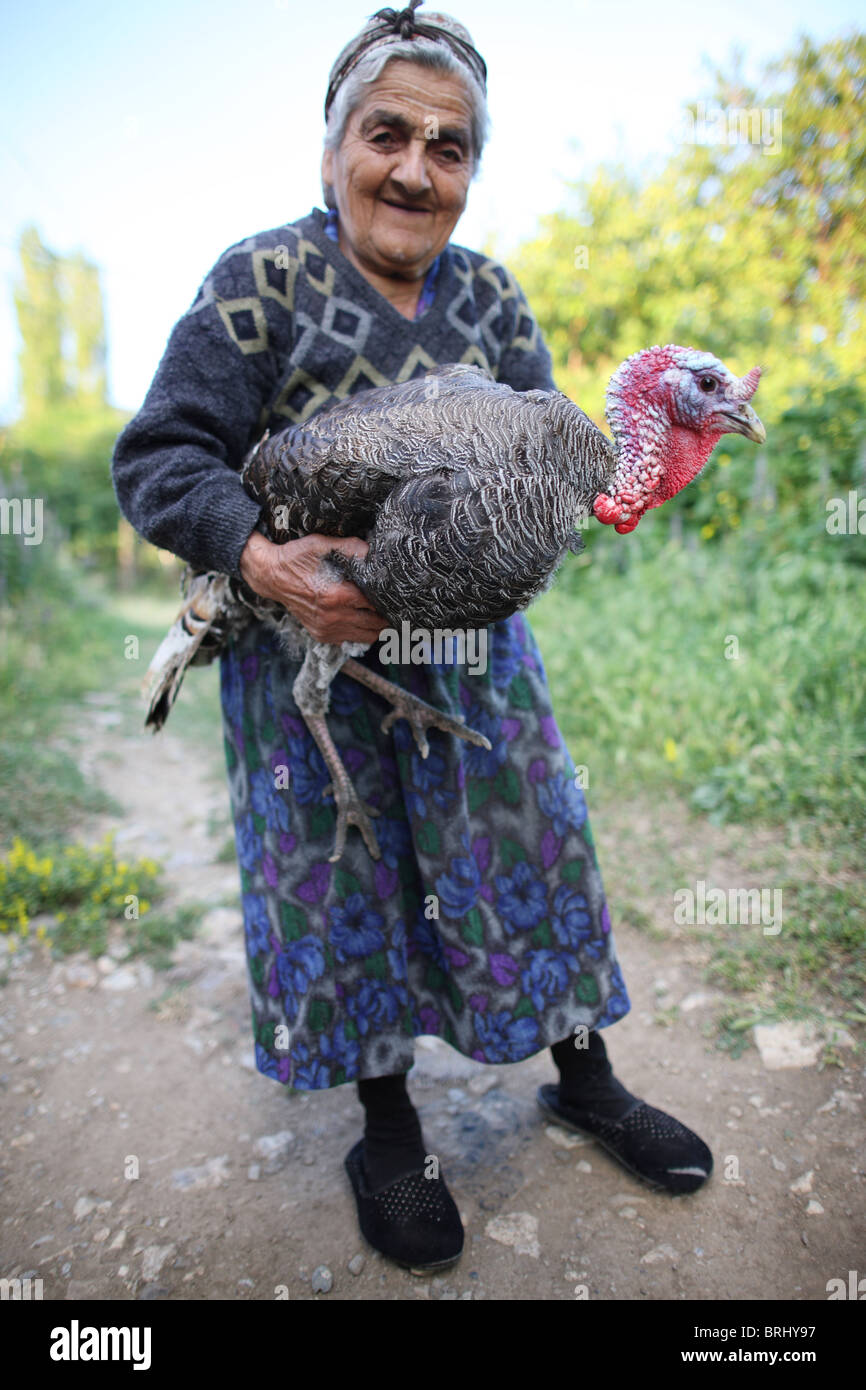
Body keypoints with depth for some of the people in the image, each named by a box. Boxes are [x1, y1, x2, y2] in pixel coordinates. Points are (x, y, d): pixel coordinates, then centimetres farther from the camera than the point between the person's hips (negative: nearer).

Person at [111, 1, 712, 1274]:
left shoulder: (489, 297, 6)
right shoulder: (261, 282, -8)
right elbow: (160, 459, -12)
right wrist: (262, 559, -30)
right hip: (308, 644, -3)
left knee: (528, 845, 10)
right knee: (343, 876, 6)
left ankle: (585, 1081, 34)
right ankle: (389, 1134, 30)